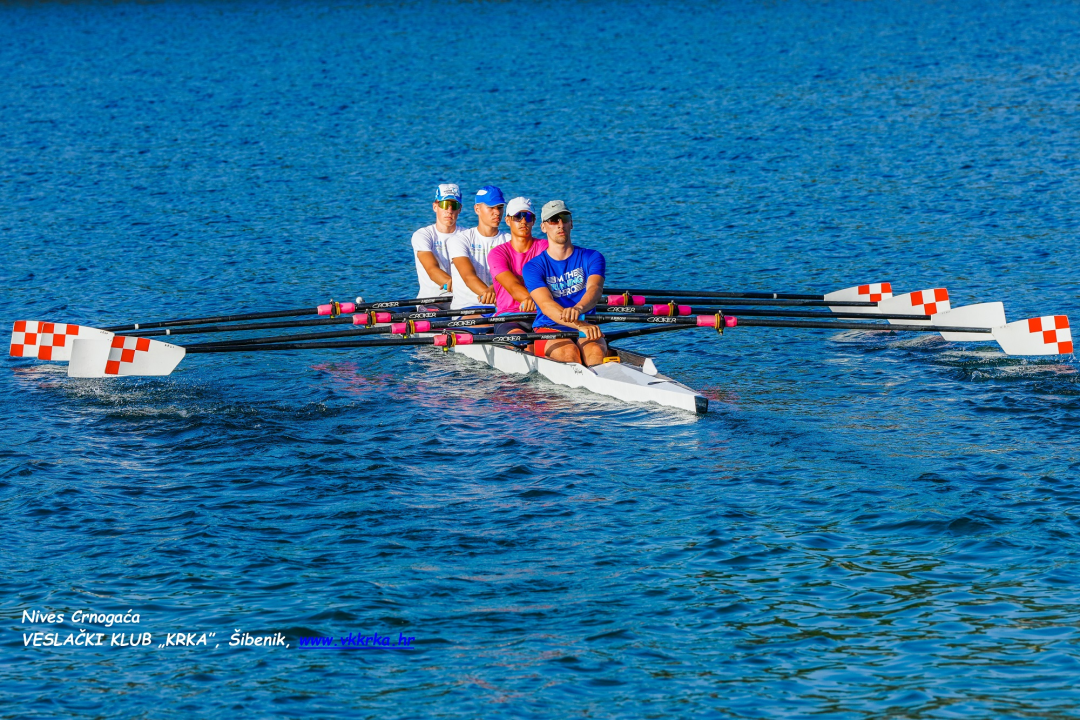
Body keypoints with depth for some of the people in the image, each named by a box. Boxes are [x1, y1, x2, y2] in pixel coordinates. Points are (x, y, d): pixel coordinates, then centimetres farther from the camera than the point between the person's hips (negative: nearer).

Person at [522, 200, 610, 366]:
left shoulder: (592, 258, 8)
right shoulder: (533, 267, 2)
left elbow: (594, 289, -13)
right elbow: (546, 305, -15)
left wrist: (578, 308, -40)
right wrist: (580, 325, -35)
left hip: (586, 328, 1)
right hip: (548, 330, -1)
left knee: (596, 351, -33)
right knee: (569, 352, -35)